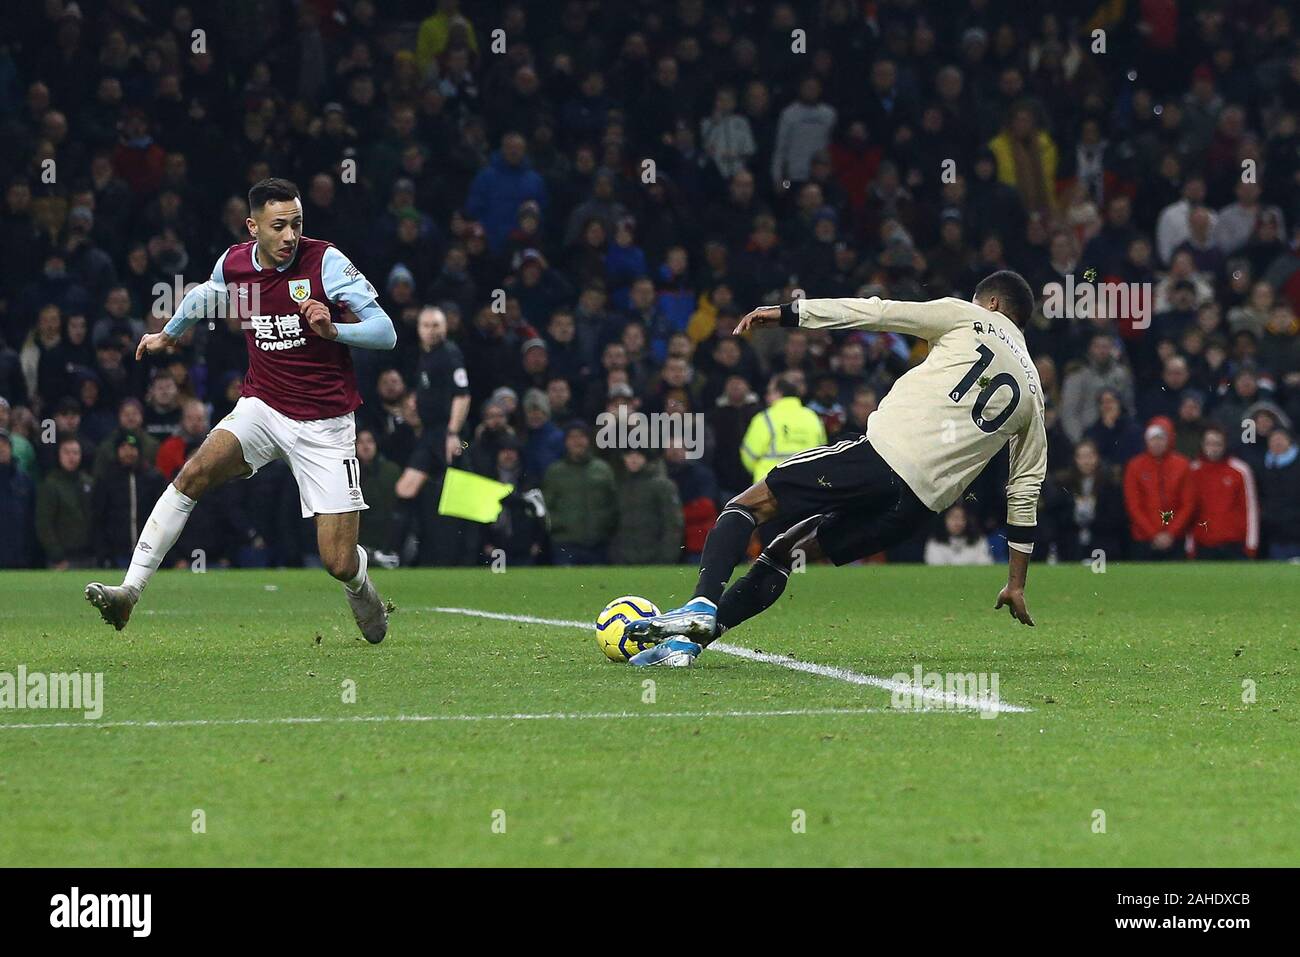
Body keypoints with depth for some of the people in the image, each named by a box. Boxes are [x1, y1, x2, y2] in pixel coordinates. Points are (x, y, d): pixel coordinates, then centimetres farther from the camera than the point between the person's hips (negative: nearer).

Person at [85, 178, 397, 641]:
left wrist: (333, 329, -32)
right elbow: (205, 295, 25)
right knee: (193, 474, -25)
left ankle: (361, 586, 33)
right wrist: (168, 333, 41)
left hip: (325, 425, -3)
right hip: (262, 407, 3)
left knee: (338, 563, -6)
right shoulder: (232, 265, -1)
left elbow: (385, 332, -14)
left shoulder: (325, 261, -14)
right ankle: (129, 591, -26)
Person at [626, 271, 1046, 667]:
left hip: (883, 452, -5)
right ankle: (694, 637, 0)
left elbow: (877, 312, 7)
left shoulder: (970, 318, 13)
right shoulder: (1033, 396, 25)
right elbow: (1025, 489, 26)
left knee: (749, 504, 4)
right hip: (921, 504, 5)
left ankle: (701, 606, -21)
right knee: (786, 550, 16)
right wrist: (1016, 584, 30)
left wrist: (786, 312, 11)